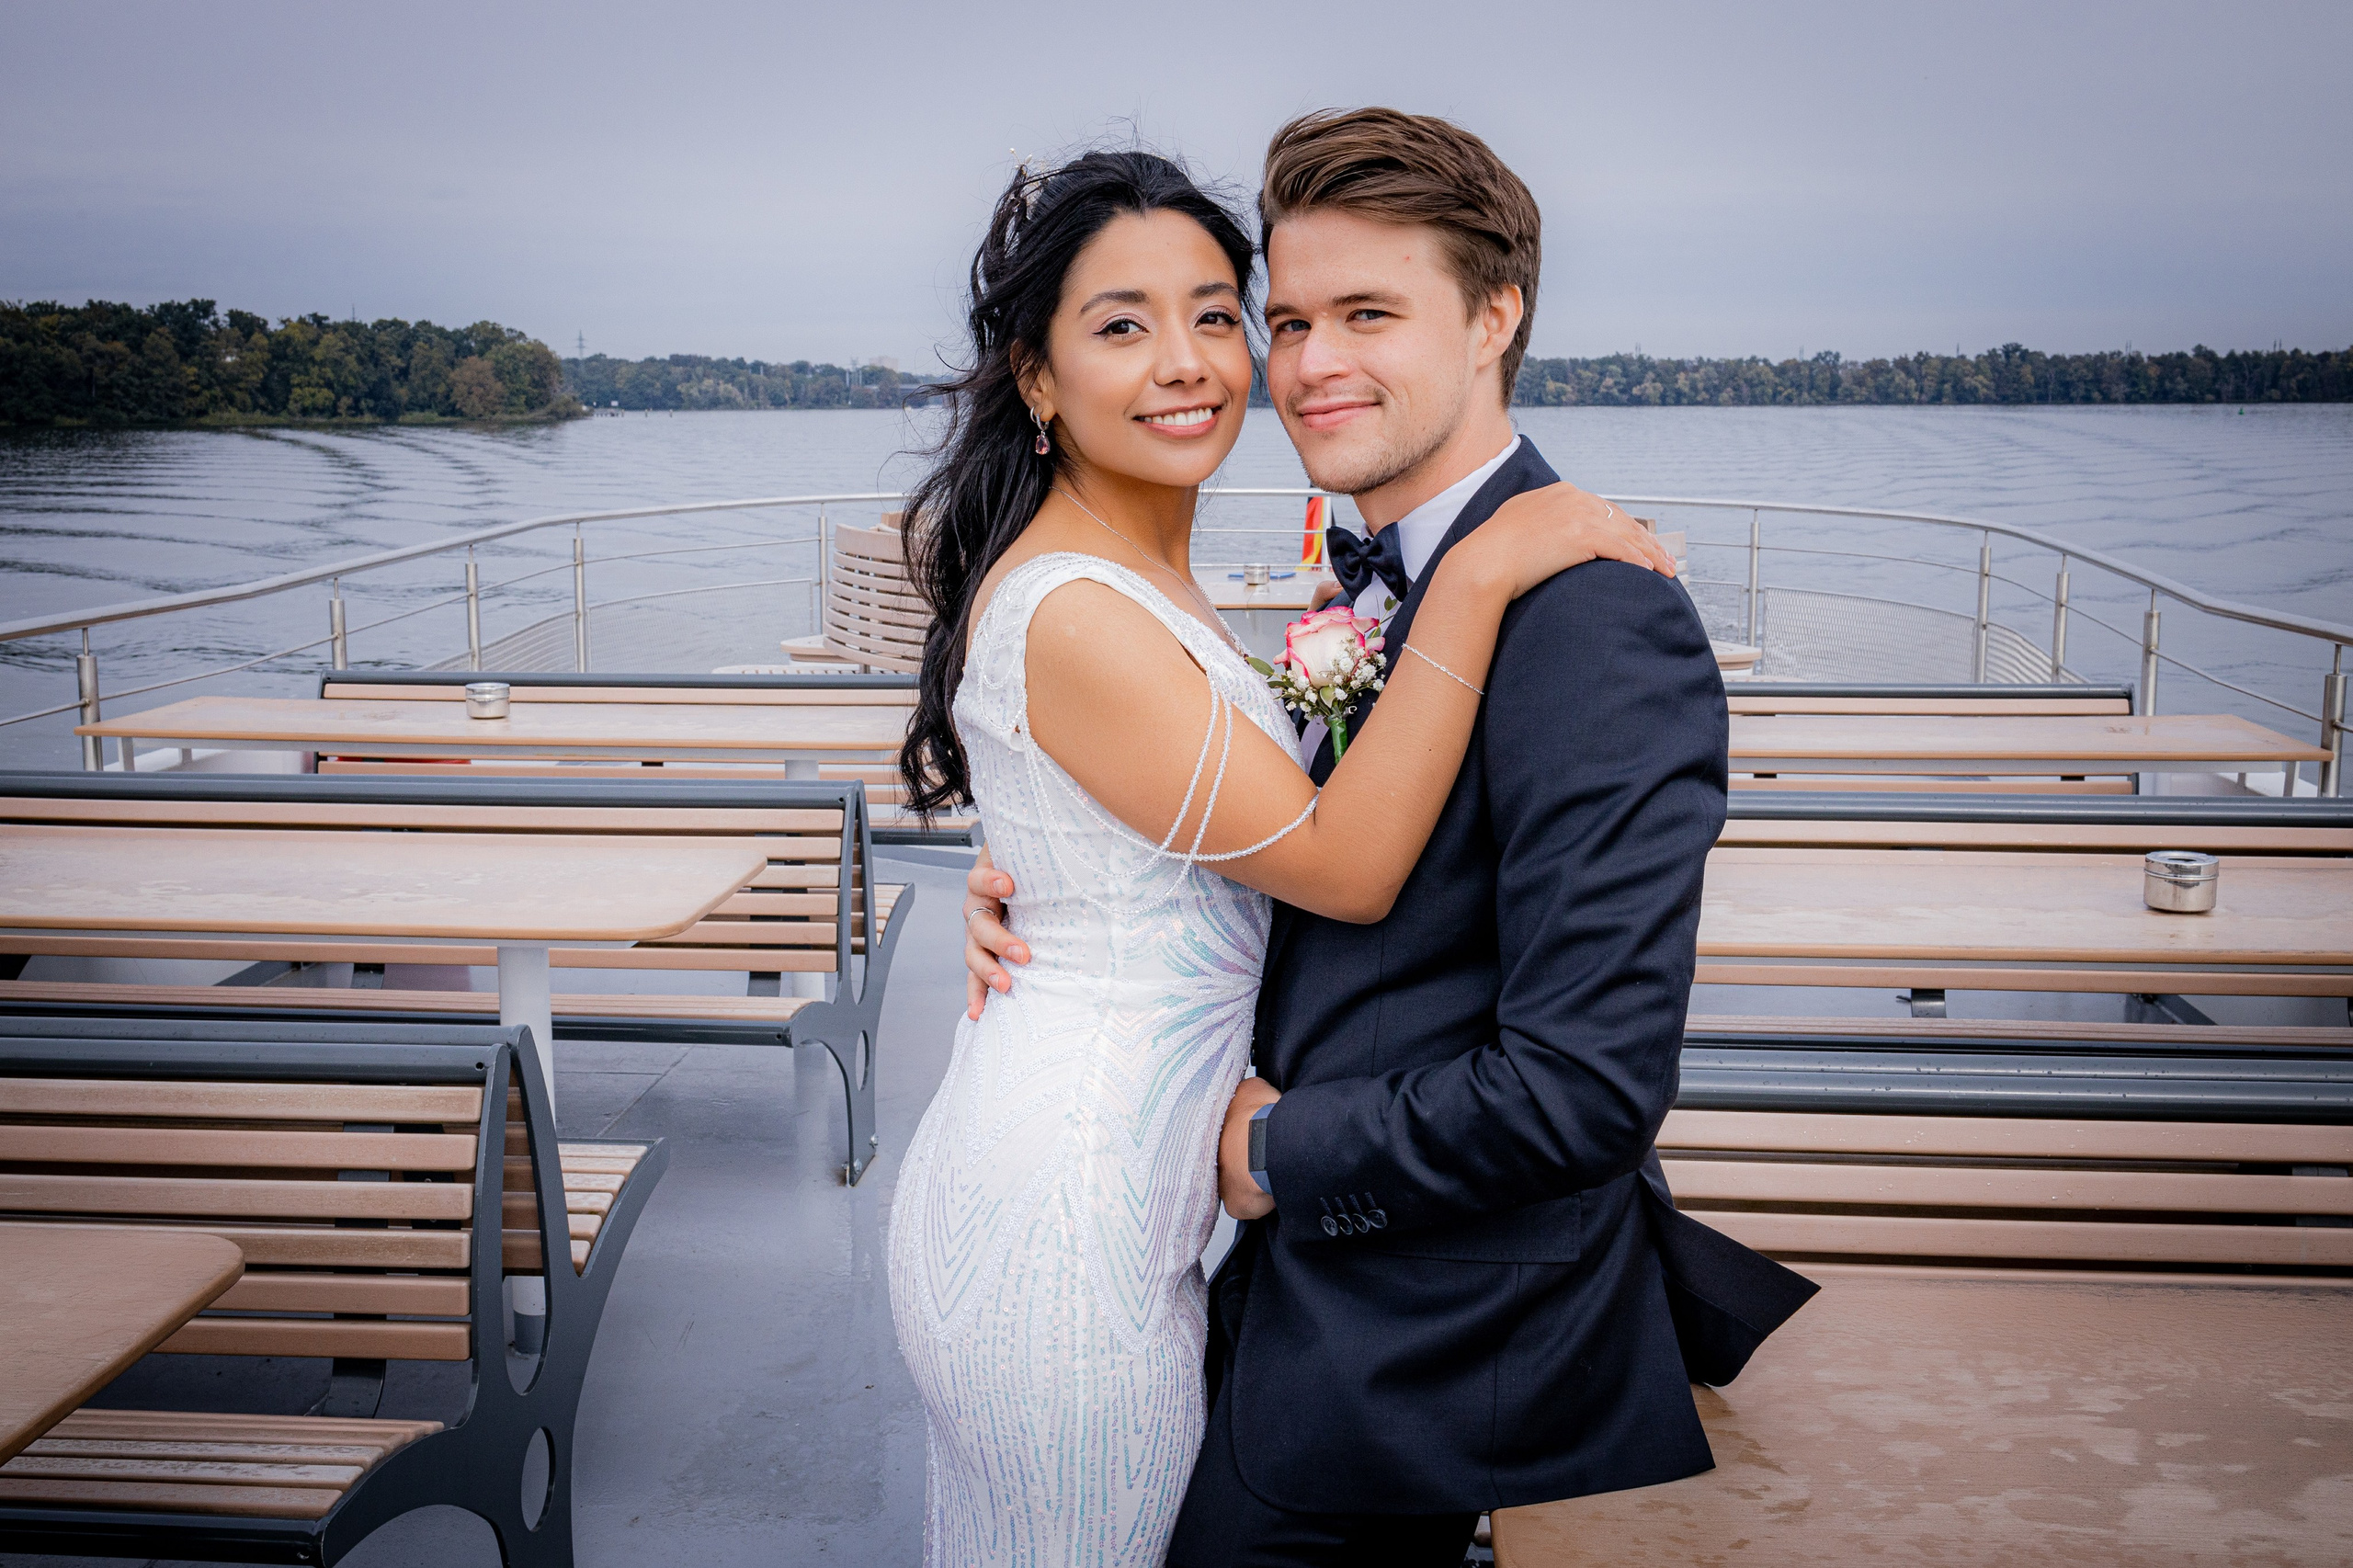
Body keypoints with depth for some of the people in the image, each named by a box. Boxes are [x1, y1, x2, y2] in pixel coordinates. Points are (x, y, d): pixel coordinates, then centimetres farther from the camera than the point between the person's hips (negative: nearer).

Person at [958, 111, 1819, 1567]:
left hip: (1426, 1363, -8)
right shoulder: (1383, 580, 6)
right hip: (1307, 1273, 8)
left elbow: (1587, 1088, -28)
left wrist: (1274, 1150, -15)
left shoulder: (1600, 625, -24)